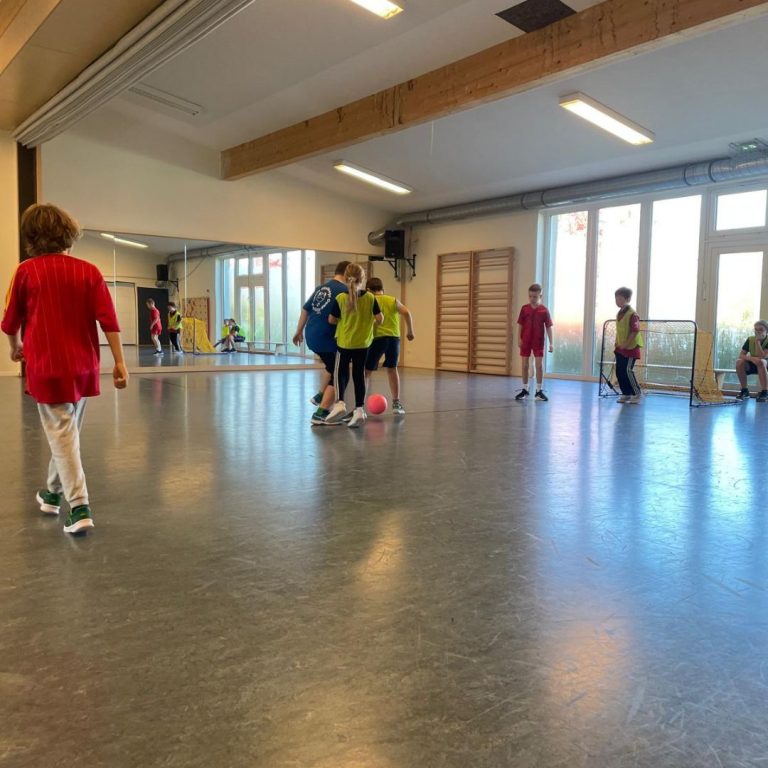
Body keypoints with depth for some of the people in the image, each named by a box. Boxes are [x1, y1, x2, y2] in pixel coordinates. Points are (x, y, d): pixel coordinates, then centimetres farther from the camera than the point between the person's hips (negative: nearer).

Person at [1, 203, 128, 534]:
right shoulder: (89, 271, 0)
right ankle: (54, 492, 37)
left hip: (48, 367, -3)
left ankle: (79, 507, -7)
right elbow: (108, 320, -7)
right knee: (67, 432, 19)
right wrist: (119, 361, -4)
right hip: (84, 366, 3)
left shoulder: (27, 271, -4)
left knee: (62, 435, 1)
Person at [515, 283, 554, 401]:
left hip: (538, 342, -2)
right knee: (525, 365, 6)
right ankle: (524, 390, 16)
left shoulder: (544, 310, -5)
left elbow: (549, 327, -4)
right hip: (525, 341, 2)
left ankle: (539, 391, 5)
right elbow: (520, 324, 3)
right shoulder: (524, 308, 0)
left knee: (539, 365, -2)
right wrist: (519, 338, -6)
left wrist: (551, 343, -7)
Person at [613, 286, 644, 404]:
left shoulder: (632, 314, -16)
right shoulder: (619, 314, 11)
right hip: (620, 348, 9)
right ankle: (626, 393, 18)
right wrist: (617, 344, 13)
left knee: (628, 370, -11)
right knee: (619, 371, 7)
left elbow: (635, 331, -20)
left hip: (631, 347, -9)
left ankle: (637, 394, 1)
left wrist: (626, 344, -20)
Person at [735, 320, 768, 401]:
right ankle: (744, 391, -14)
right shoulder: (750, 339, -7)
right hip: (752, 365, 3)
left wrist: (757, 341, -29)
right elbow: (741, 355, -12)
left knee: (760, 361, -38)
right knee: (739, 362, -27)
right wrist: (751, 358, -32)